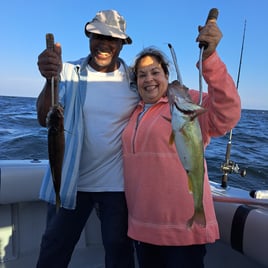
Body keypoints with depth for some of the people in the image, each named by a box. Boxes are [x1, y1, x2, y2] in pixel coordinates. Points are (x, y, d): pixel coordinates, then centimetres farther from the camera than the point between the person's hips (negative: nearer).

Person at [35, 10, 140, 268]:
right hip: (70, 181, 1)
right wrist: (51, 79, -35)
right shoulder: (69, 72, -5)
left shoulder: (135, 80, -3)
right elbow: (45, 119, -18)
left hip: (117, 183, 0)